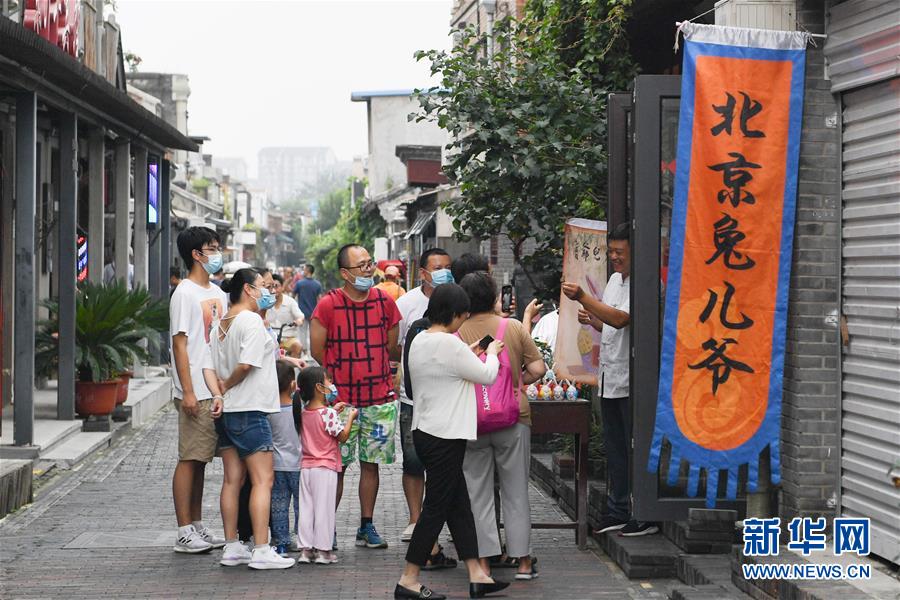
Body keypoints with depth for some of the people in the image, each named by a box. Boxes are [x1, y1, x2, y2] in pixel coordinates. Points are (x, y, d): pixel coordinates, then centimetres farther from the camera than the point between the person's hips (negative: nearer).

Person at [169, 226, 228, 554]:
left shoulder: (218, 293, 16)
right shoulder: (185, 293, -9)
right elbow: (180, 345, -13)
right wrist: (188, 392, -18)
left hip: (216, 391, 8)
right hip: (196, 392, -8)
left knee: (201, 459, 12)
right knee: (189, 459, -4)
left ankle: (197, 526, 18)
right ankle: (184, 532, -1)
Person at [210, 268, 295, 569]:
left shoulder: (221, 324, 13)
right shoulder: (252, 321, -12)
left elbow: (214, 369, 12)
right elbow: (246, 364, -21)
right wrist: (227, 386, -6)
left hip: (226, 411, 9)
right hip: (249, 409, -9)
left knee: (232, 480, 10)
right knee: (263, 479, -6)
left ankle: (231, 547, 13)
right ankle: (261, 551, -9)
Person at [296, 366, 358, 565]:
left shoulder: (304, 412, 5)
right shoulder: (328, 413, -15)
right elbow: (343, 436, -9)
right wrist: (350, 417, 3)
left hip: (306, 467, 6)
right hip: (325, 468, -6)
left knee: (306, 508, 8)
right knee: (324, 509, 0)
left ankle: (306, 549, 10)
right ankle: (323, 550, 3)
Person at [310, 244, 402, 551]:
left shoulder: (384, 301, 4)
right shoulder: (328, 304, -7)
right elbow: (317, 353, -1)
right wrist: (333, 383, 3)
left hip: (380, 399, 3)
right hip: (340, 399, -3)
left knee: (371, 463, 9)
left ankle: (367, 526, 18)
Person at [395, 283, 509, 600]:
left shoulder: (419, 341, 9)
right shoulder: (450, 344, -19)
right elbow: (487, 375, -10)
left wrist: (469, 355, 18)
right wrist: (491, 353, 8)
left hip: (425, 431, 10)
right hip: (445, 437, -10)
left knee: (459, 505, 13)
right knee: (436, 508, -3)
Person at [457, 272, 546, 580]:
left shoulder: (456, 333, -6)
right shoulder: (514, 328, -4)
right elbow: (538, 368, -5)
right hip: (513, 418, 1)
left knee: (478, 493, 8)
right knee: (516, 492, 10)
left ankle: (483, 561, 8)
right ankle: (522, 560, 12)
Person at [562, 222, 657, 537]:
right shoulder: (615, 279, 15)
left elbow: (620, 319, -26)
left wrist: (582, 297, -28)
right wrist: (590, 319, 5)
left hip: (633, 382, -9)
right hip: (610, 379, 9)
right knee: (615, 450, 14)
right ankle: (618, 511, 23)